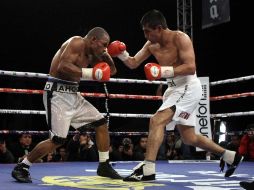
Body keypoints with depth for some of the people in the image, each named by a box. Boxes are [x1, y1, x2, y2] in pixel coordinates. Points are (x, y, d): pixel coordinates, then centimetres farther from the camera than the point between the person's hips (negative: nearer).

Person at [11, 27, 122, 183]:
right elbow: (63, 66, -27)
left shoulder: (90, 55, 14)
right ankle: (21, 168, 2)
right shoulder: (77, 43, -12)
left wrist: (106, 54, 6)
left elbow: (112, 71, 21)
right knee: (58, 140, -13)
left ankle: (104, 166, 18)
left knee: (101, 122, 9)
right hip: (58, 93, -10)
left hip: (73, 94, 10)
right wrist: (90, 73, -26)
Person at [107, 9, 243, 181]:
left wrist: (164, 71, -33)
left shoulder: (179, 38, -16)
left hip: (188, 87, -9)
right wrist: (122, 54, -10)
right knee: (189, 138, 15)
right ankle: (231, 156, 29)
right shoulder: (151, 45, 5)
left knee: (156, 121, -24)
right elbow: (133, 64, 10)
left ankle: (147, 169, -26)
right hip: (174, 89, 9)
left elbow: (191, 68, -23)